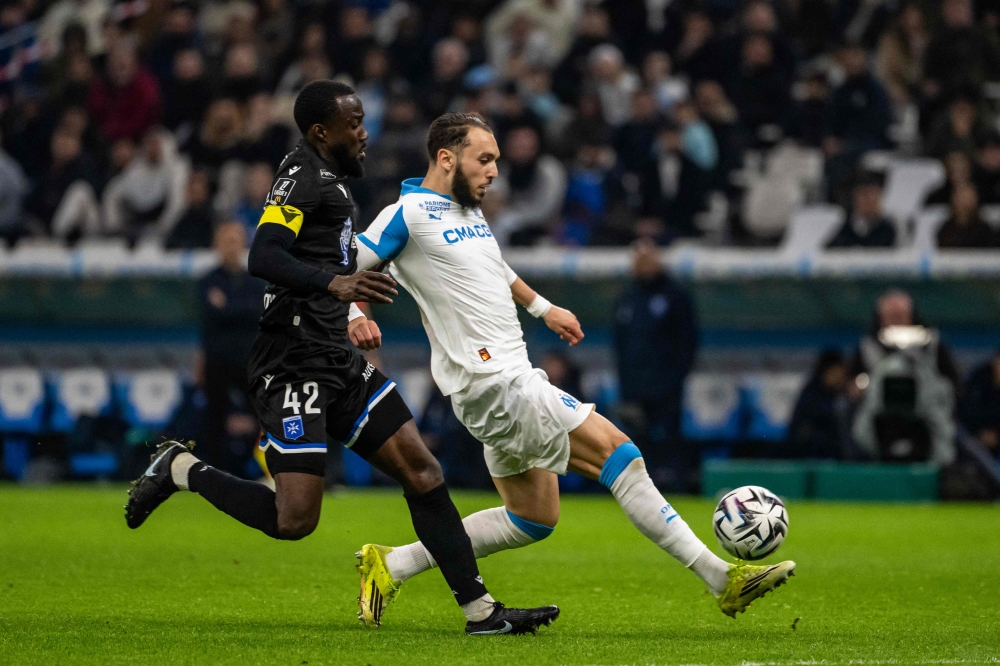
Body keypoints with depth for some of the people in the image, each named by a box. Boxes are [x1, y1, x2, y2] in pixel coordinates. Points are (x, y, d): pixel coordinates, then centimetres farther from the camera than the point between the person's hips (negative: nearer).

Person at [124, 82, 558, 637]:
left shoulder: (327, 179, 19)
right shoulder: (303, 176, -11)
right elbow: (262, 258, -27)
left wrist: (350, 315, 34)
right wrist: (334, 282, -38)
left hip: (336, 362, 10)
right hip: (294, 367, -10)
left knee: (421, 470, 4)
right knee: (294, 520, -15)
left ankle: (480, 610, 5)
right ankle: (181, 471, 6)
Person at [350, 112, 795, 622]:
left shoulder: (470, 212, 17)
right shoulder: (408, 214, -9)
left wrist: (544, 307, 37)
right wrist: (354, 317, -28)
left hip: (514, 377, 10)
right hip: (493, 382, -10)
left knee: (532, 519, 15)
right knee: (618, 454, -13)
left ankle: (391, 565, 17)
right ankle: (719, 578, -12)